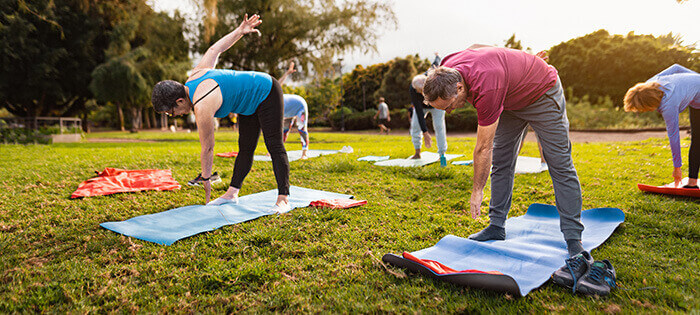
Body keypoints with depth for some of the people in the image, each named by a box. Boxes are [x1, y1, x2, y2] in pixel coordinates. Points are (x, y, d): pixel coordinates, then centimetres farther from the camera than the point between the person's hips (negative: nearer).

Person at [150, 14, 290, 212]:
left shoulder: (201, 107, -29)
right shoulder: (194, 78, -4)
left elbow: (207, 148, -20)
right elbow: (215, 50, 5)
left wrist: (206, 179, -9)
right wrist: (240, 31, 10)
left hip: (266, 92, -10)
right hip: (251, 102, 10)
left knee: (274, 146, -13)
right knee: (245, 148, 6)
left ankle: (283, 199, -14)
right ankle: (232, 193, 7)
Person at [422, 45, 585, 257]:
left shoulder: (486, 88, -43)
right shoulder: (446, 71, -20)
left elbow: (483, 148, -34)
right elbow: (476, 47, 5)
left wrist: (477, 191, -23)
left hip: (543, 92, -8)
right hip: (511, 98, 8)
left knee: (560, 165, -8)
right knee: (501, 163, 3)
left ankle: (573, 237, -4)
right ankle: (497, 227, 9)